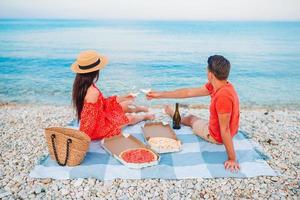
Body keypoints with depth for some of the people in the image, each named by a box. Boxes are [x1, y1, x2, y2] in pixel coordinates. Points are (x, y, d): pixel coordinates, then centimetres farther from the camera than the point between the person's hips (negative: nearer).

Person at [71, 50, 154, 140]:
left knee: (126, 105, 19)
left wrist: (122, 97, 13)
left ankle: (141, 108, 54)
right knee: (130, 118, 12)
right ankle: (145, 116, 49)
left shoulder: (81, 84, -8)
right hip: (97, 127, -8)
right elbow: (90, 117, -32)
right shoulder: (93, 92, -38)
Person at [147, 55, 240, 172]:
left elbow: (225, 130, -34)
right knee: (192, 118, 29)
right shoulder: (219, 84, -8)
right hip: (218, 129, 5)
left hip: (217, 136, -5)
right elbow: (189, 92, -6)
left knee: (191, 119, 21)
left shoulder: (223, 96, -37)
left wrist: (232, 159, -26)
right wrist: (160, 95, -5)